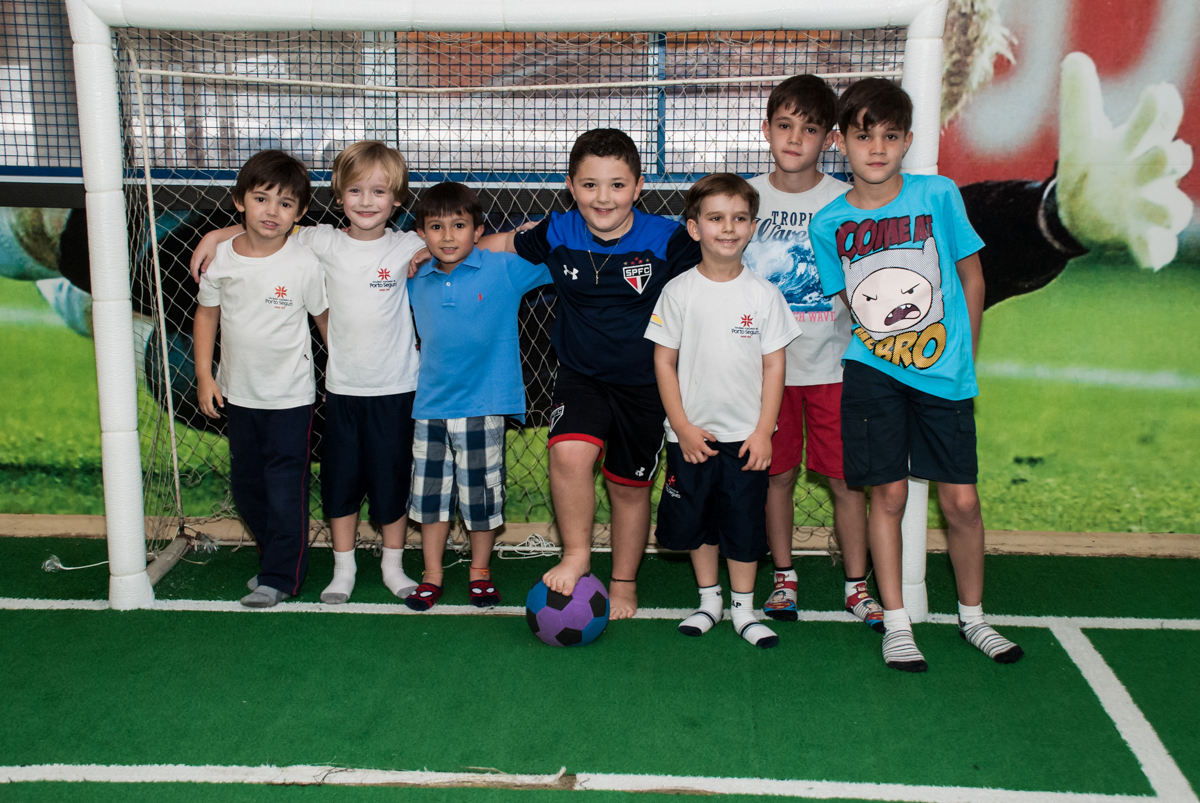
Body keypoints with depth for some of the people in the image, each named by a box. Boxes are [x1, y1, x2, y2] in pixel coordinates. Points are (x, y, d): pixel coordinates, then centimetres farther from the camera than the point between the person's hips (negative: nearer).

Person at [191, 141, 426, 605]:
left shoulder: (408, 248, -5)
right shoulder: (324, 243, -1)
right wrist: (217, 236, 7)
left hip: (394, 389, -1)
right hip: (341, 387, 2)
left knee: (391, 480, 8)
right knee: (340, 480, 11)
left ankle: (393, 566, 27)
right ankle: (343, 570, 26)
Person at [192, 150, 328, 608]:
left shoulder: (304, 264, -13)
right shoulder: (220, 258, -5)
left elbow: (324, 317, -1)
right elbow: (207, 314, 7)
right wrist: (204, 374, 4)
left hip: (290, 396, -4)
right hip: (238, 393, 4)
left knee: (285, 488, 1)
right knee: (245, 484, 16)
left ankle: (280, 578, 16)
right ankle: (273, 556, 35)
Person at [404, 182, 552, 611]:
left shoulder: (504, 269, -6)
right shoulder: (417, 281, 5)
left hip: (483, 404, -3)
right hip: (431, 403, 3)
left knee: (481, 493, 6)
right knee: (430, 493, 10)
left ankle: (480, 572, 26)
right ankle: (432, 575, 24)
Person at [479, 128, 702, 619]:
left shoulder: (666, 241, -14)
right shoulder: (558, 235, -6)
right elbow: (502, 243, 12)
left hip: (643, 383, -1)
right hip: (580, 376, 1)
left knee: (630, 487, 11)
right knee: (570, 452, -26)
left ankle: (624, 584, 33)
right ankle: (576, 556, -4)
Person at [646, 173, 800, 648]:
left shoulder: (763, 293, -3)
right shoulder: (679, 291, -4)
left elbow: (774, 365, 0)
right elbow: (664, 361, -1)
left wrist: (764, 431, -6)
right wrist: (682, 426, -7)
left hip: (747, 436, 0)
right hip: (692, 435, 0)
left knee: (744, 524, 6)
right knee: (697, 521, 11)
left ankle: (743, 609, 21)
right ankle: (709, 600, 28)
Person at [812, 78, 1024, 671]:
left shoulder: (939, 195, -5)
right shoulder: (828, 223, -1)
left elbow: (971, 280, 5)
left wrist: (960, 357, 7)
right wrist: (883, 344, 1)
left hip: (944, 374, 0)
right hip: (872, 372, 0)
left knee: (961, 500, 2)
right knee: (888, 495, 2)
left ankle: (972, 617, 24)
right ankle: (896, 624, 15)